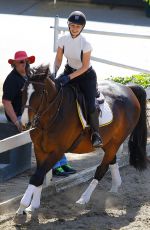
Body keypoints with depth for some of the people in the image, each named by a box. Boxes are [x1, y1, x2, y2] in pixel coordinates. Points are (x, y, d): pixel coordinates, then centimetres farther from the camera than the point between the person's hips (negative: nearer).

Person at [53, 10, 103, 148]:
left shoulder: (85, 44, -25)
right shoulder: (63, 40, -12)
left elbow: (85, 67, -21)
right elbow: (58, 59, -1)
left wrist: (69, 77, -28)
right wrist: (54, 73, -17)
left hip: (86, 75, -5)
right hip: (70, 71, 5)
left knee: (90, 105, -19)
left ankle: (95, 133, -2)